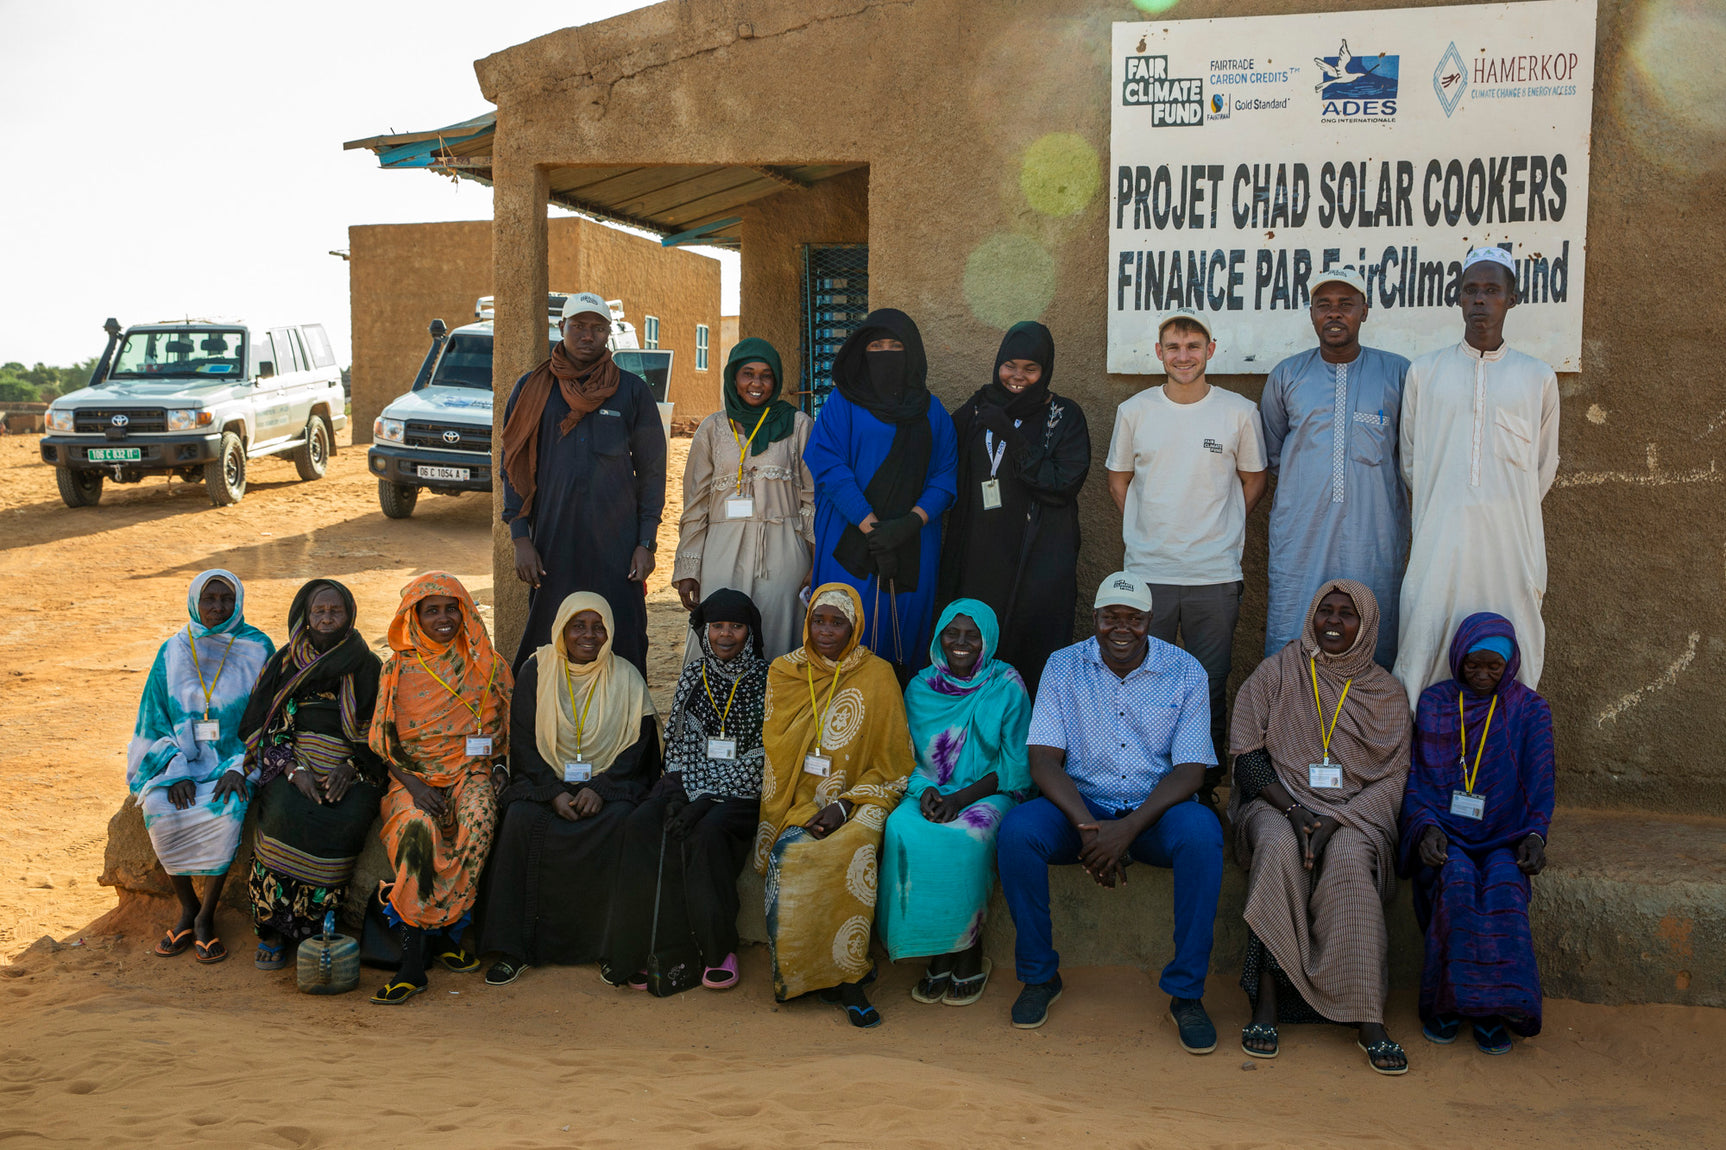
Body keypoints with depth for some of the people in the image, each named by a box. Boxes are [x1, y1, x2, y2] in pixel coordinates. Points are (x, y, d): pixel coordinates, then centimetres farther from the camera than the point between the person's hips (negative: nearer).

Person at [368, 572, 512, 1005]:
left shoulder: (489, 668, 10)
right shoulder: (398, 670, 8)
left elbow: (512, 732, 14)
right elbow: (381, 741, 5)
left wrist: (498, 769, -4)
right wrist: (413, 783, -11)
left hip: (472, 771, 1)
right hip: (413, 775, -1)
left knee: (477, 818, -34)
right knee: (416, 826, -34)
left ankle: (444, 929, -19)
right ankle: (413, 961, -33)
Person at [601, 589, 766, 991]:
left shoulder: (765, 680, -1)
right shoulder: (692, 676, 12)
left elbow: (759, 756, -7)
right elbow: (680, 742, 9)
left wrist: (710, 799, -16)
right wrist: (683, 794, -9)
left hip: (741, 790, -3)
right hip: (690, 785, 4)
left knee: (707, 831, -34)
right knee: (641, 825, -26)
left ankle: (718, 949, -20)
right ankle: (646, 947, -22)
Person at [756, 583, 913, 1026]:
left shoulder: (877, 677, 2)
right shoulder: (784, 673, 10)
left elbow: (891, 766, 2)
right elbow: (774, 752, 12)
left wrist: (845, 806, -12)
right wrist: (804, 809, -3)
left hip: (858, 802, -2)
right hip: (800, 803, 2)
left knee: (853, 846, -34)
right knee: (791, 852, -30)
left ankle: (842, 971, -21)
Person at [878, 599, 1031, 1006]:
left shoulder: (1007, 688, -1)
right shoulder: (921, 687, 9)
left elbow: (1015, 766, -4)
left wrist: (961, 797, -16)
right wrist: (925, 790, -10)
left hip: (987, 793, -3)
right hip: (931, 792, 3)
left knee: (964, 838, -35)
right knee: (903, 832, -29)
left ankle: (970, 955, -16)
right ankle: (939, 955, -17)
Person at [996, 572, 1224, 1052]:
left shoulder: (1186, 672, -2)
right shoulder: (1064, 666, 0)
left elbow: (1190, 770, -9)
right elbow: (1044, 759, -7)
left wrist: (1128, 828, -24)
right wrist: (1088, 827, -23)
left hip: (1156, 811, -1)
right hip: (1080, 806, 1)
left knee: (1202, 832, -34)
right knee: (1017, 829, -29)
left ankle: (1186, 992, -19)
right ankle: (1039, 975, -7)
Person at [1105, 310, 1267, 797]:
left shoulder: (1239, 412, 2)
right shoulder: (1134, 411, 5)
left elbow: (1253, 479, 13)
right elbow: (1118, 478, 16)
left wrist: (1221, 529, 8)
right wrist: (1147, 530, 9)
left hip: (1215, 574, -1)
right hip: (1147, 571, 1)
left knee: (1210, 687, 4)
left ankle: (1205, 787, 16)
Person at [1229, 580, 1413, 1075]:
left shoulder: (1386, 693, 10)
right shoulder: (1276, 673, 7)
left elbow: (1392, 779, 2)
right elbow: (1248, 755, 0)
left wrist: (1335, 820, -16)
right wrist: (1295, 810, -15)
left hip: (1354, 816, 0)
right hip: (1277, 803, 0)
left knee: (1348, 859, -34)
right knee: (1279, 849, -35)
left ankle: (1369, 1020, -36)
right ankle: (1266, 1002, -33)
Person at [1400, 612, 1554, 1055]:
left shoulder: (1529, 710, 9)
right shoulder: (1433, 704, 9)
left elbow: (1539, 782, 5)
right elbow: (1415, 780, 7)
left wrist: (1534, 835, -14)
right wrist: (1426, 827, -13)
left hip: (1502, 840, 0)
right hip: (1444, 838, 0)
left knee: (1504, 887, -34)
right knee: (1457, 881, -34)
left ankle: (1493, 1009, -24)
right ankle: (1446, 999, -22)